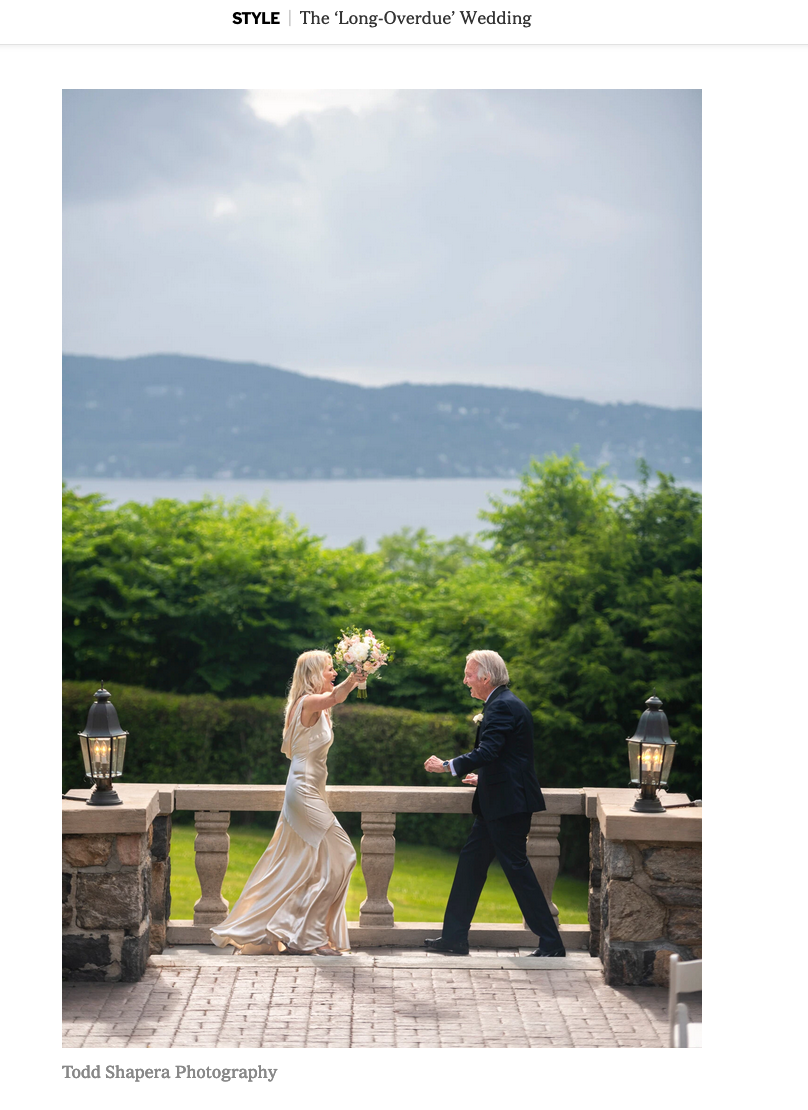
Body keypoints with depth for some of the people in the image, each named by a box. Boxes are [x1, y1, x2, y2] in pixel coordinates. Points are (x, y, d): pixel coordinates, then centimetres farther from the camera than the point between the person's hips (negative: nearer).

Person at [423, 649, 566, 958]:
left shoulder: (503, 707, -16)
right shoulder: (503, 703, 16)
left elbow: (487, 752, -26)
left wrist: (447, 766, -19)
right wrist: (483, 777, 30)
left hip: (508, 803, -11)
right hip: (499, 802, 11)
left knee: (516, 865, -7)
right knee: (471, 861, 12)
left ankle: (551, 942, -1)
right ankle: (454, 938, 16)